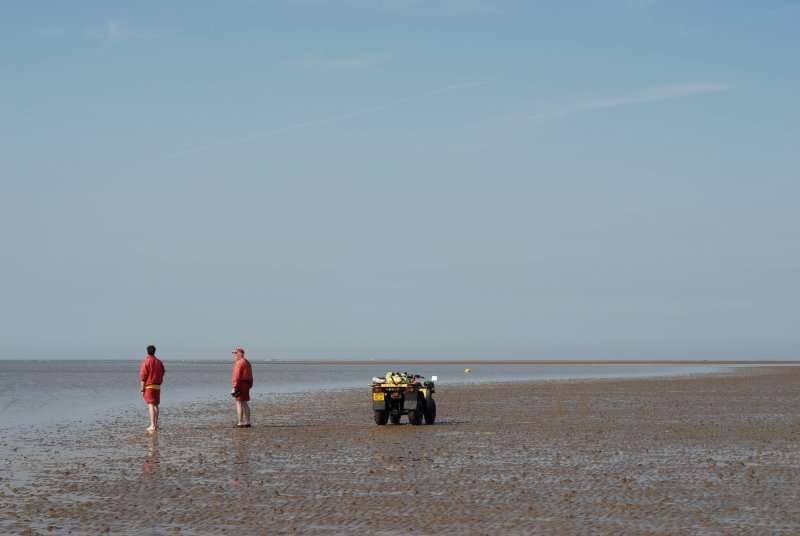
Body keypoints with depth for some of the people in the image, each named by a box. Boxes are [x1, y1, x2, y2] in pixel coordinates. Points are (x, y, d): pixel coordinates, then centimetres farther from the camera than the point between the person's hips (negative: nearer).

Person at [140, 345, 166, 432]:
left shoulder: (146, 362, -10)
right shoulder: (159, 362, 8)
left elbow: (143, 377, -12)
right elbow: (162, 374, 12)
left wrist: (142, 389, -8)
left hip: (148, 386, -6)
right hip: (157, 386, 6)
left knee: (151, 405, -9)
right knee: (156, 405, 15)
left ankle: (152, 425, -16)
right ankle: (156, 424, 20)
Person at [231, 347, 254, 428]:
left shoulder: (239, 363, -12)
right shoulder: (247, 362, 18)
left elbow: (237, 376, -19)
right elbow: (250, 376, 20)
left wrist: (234, 387, -20)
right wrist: (249, 385, 21)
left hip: (240, 385, -10)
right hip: (247, 385, 10)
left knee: (239, 404, -8)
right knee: (245, 403, 12)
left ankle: (239, 423, -10)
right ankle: (247, 422, 14)